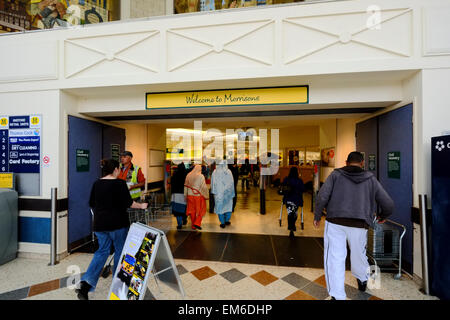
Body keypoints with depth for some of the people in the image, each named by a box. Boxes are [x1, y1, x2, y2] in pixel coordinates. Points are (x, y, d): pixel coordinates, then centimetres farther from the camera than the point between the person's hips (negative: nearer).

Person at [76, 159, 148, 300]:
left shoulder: (96, 184, 4)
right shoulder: (119, 183, -14)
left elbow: (92, 204, 12)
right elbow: (128, 203, -13)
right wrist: (141, 206, 2)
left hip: (100, 224, 6)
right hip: (117, 224, -5)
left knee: (102, 251, 18)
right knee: (120, 251, 12)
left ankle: (86, 283, 5)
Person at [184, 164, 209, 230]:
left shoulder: (188, 175, 0)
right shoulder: (201, 176, -12)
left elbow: (186, 186, 6)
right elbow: (204, 187, -12)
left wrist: (186, 195, 15)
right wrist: (206, 195, -1)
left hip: (190, 195, 4)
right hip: (199, 195, -4)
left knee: (192, 210, 14)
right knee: (200, 210, 12)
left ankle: (193, 226, 22)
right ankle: (197, 223, 3)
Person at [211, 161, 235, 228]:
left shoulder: (215, 172, -6)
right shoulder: (228, 172, -6)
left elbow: (213, 183, -2)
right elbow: (231, 183, -1)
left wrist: (213, 191, 8)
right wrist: (232, 193, 8)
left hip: (218, 193, 0)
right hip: (227, 192, 1)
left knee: (220, 207, 8)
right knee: (228, 206, 17)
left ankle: (222, 223, 12)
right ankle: (227, 220, 22)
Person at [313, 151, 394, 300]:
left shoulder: (336, 174, 3)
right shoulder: (371, 179, 9)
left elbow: (322, 197, -9)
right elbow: (389, 205, 10)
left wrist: (317, 216, 3)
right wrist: (382, 216, 31)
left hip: (335, 223, -3)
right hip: (360, 226, 3)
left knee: (334, 258, 4)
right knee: (359, 253, 26)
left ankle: (337, 295, 6)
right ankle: (362, 280, 52)